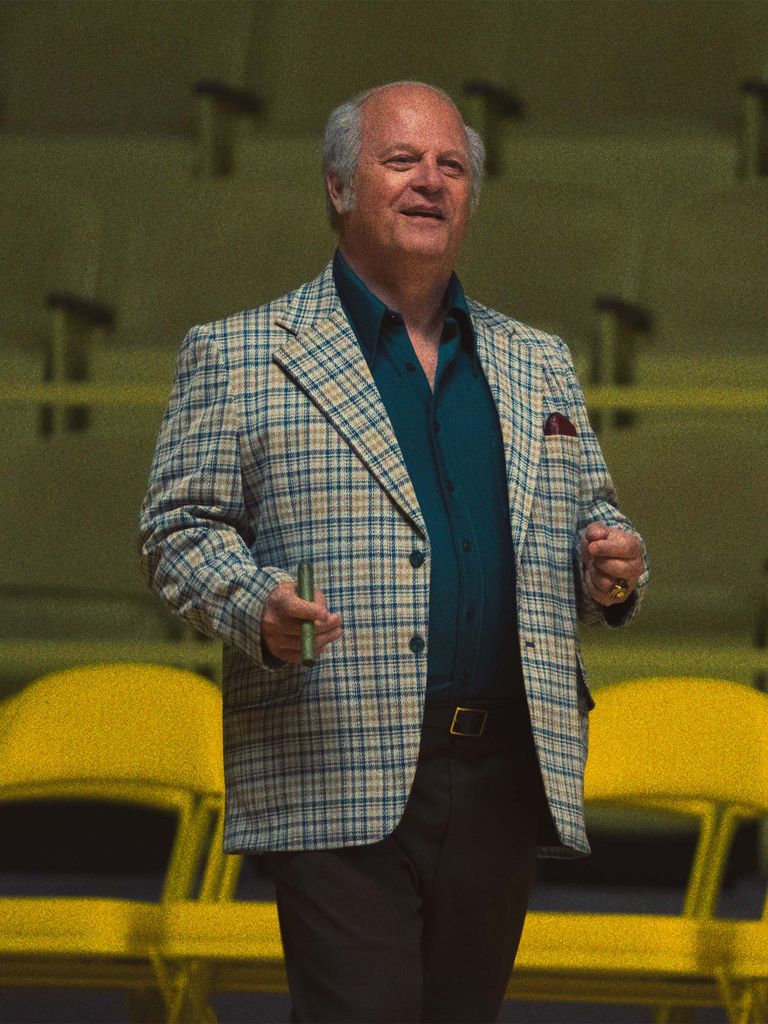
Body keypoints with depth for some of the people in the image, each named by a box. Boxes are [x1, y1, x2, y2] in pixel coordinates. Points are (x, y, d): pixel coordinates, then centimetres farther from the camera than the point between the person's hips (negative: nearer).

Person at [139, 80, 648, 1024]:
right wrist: (257, 607, -17)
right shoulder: (235, 356, 7)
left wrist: (611, 567, 1)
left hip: (504, 785, 4)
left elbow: (588, 517, 25)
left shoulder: (538, 368, 20)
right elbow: (179, 528, 3)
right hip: (337, 785, -4)